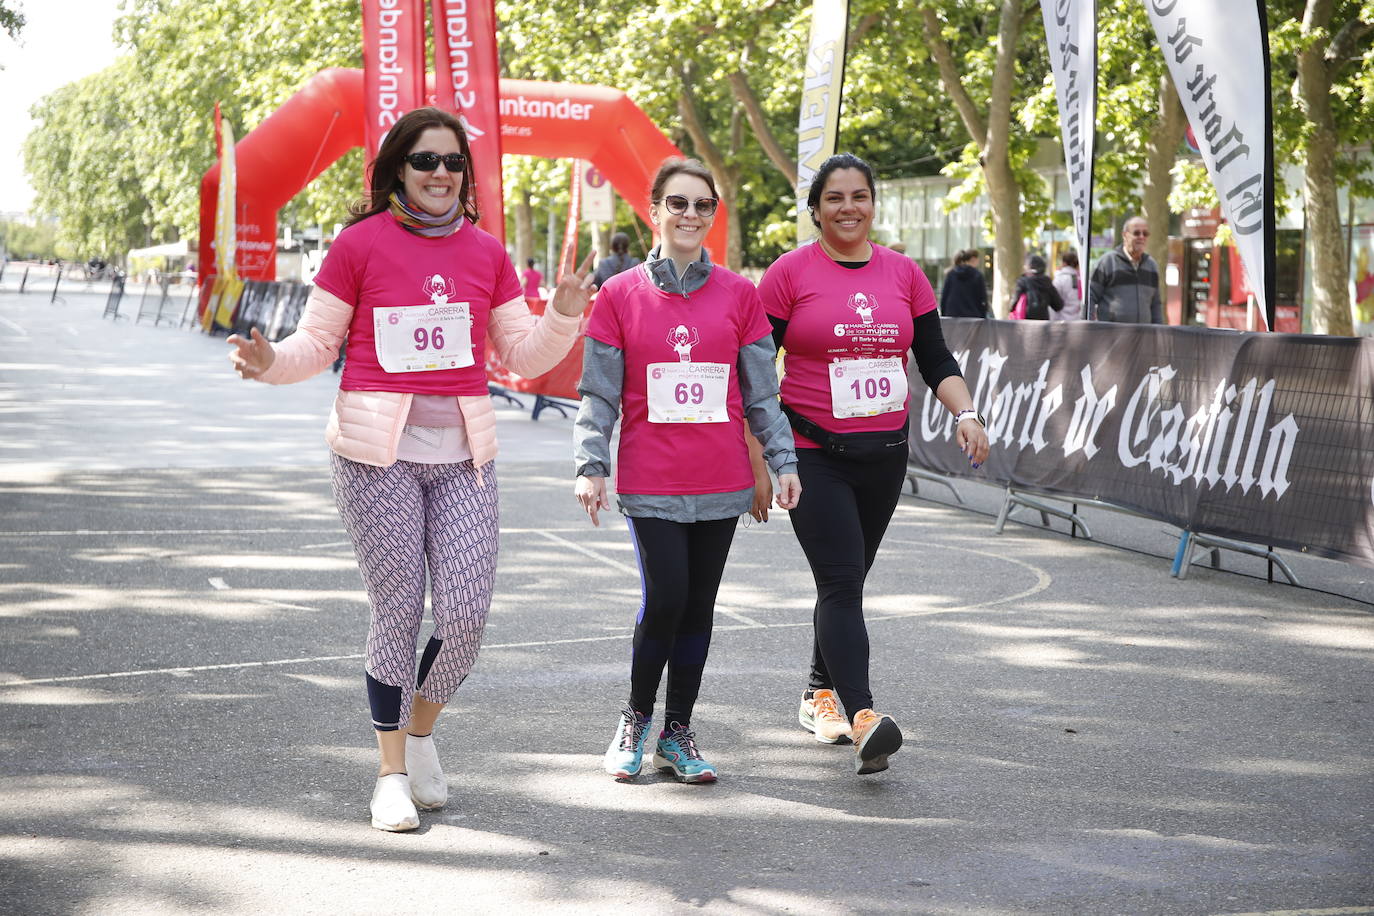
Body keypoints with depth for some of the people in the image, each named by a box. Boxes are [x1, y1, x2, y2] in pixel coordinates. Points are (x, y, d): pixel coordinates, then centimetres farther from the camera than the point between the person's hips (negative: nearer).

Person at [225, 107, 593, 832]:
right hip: (378, 452, -3)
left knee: (467, 613, -3)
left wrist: (562, 317, -5)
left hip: (462, 453, 3)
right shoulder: (360, 243, -1)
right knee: (398, 611, -1)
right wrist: (269, 363, -17)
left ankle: (421, 734, 24)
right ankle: (392, 772, 15)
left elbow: (522, 355, 13)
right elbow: (318, 342, 2)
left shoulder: (486, 253, 9)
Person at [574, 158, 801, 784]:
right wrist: (591, 465, -6)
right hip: (650, 481, -2)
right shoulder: (620, 295, 1)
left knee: (698, 608, 7)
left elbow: (761, 391, 8)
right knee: (664, 599, -10)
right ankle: (636, 719, 13)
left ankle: (677, 732, 19)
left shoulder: (738, 295, 5)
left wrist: (782, 461, 3)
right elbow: (599, 392, 1)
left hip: (722, 483, 2)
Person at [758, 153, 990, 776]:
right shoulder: (790, 273, -4)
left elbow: (936, 360, 10)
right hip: (813, 455, -5)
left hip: (883, 453, 5)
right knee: (842, 583, -15)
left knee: (846, 579, 15)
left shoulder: (903, 274, 8)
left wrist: (965, 412, -7)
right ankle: (863, 721, -23)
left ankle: (820, 694, 32)